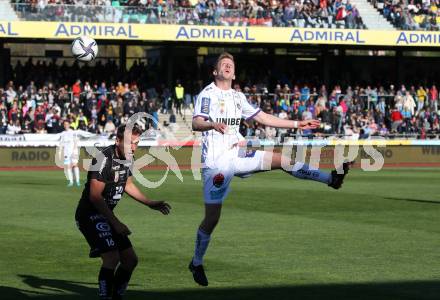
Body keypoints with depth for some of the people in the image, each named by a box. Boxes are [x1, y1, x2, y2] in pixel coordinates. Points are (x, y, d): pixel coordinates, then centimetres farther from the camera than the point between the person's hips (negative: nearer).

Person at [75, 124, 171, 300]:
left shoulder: (128, 159, 5)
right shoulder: (103, 159, -22)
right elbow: (95, 196, -24)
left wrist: (151, 204, 20)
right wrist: (116, 223, -24)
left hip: (106, 215, 9)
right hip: (90, 214, -9)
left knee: (130, 259, 9)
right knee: (112, 257, -24)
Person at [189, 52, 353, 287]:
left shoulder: (237, 97, 14)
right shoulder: (208, 94, -8)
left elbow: (263, 118, 20)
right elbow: (195, 123, -23)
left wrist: (296, 124, 19)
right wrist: (212, 124, -46)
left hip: (237, 157, 6)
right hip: (216, 163, -6)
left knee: (284, 159, -4)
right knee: (212, 218, -3)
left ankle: (331, 179, 5)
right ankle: (196, 263, 15)